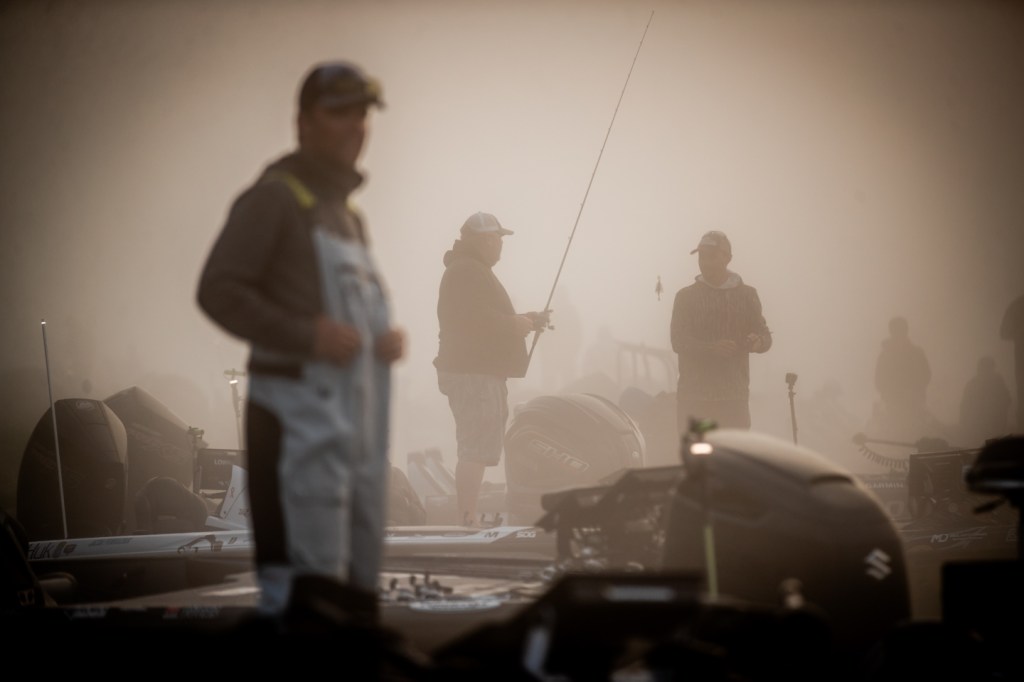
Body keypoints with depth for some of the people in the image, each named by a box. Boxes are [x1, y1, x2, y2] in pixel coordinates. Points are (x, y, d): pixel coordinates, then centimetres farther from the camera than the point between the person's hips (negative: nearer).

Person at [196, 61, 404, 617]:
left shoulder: (348, 211, 22)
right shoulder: (275, 197, -5)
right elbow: (218, 291, -14)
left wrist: (387, 338, 10)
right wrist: (306, 336, -21)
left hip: (358, 414, 9)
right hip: (297, 409, -9)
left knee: (359, 585, 10)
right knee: (308, 581, -16)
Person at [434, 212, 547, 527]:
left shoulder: (476, 271, 22)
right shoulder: (465, 272, -13)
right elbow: (477, 320, -24)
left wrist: (523, 320, 13)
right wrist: (517, 324, -12)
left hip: (482, 373, 11)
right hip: (472, 373, -11)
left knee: (477, 450, 13)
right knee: (476, 450, -14)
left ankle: (468, 518, 16)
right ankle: (467, 519, -16)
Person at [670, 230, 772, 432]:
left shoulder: (746, 295, 12)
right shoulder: (686, 296, 8)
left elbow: (765, 336, 10)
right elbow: (678, 341, -2)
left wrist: (757, 341, -16)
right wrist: (711, 348, -22)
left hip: (734, 395, 1)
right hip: (693, 396, -1)